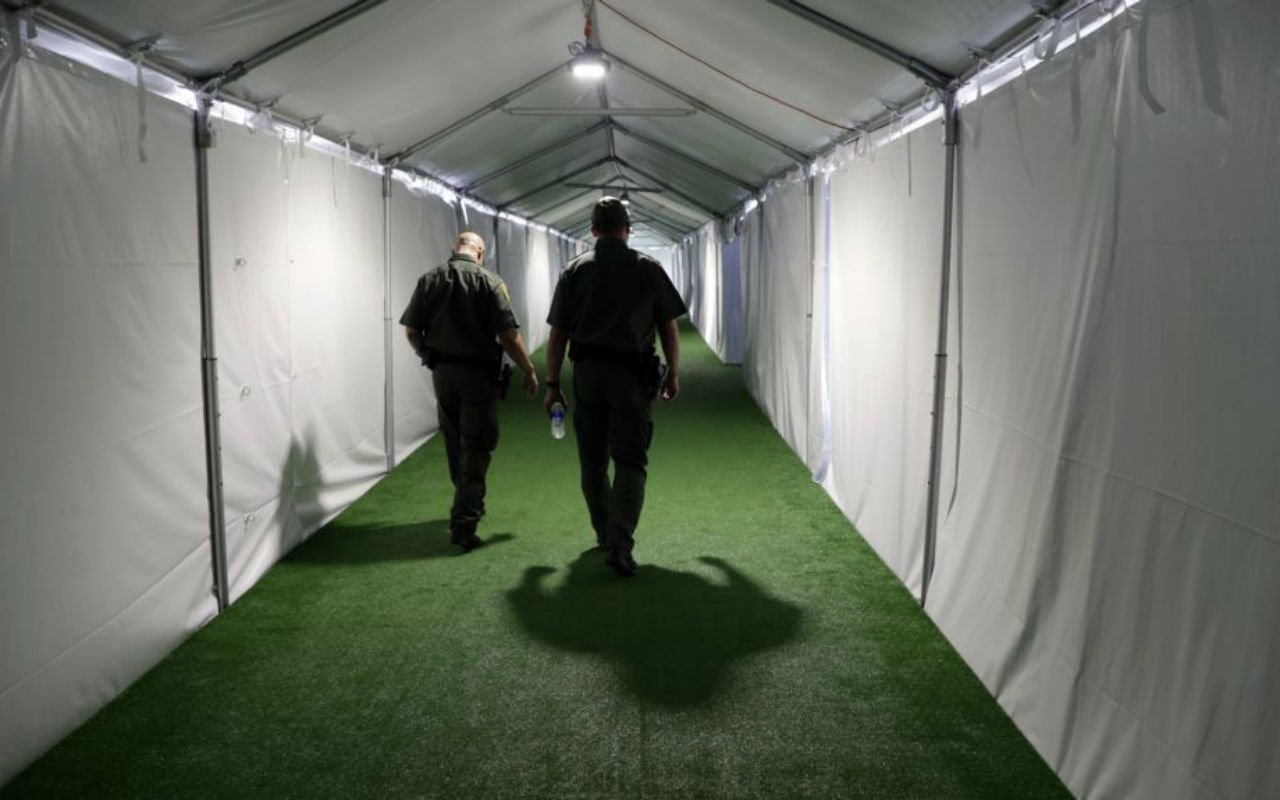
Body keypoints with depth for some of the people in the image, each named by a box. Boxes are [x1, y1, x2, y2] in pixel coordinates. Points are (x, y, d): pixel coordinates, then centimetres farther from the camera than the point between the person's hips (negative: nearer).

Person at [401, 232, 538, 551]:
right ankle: (464, 524, -2)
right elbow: (508, 335, -14)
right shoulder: (489, 281, -10)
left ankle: (467, 504, 36)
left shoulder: (429, 279, 3)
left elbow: (412, 330, 2)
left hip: (442, 372, 4)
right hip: (478, 373, -4)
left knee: (454, 443, 19)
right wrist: (529, 371, -4)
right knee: (476, 448, 1)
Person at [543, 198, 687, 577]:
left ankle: (605, 535, 27)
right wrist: (673, 374, 14)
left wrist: (552, 383, 8)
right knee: (630, 461, -2)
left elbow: (557, 334, 2)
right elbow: (669, 328, 3)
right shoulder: (649, 269, 2)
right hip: (632, 374, -2)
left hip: (586, 373, 2)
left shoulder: (575, 270, 5)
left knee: (592, 462, 14)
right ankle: (620, 545, -15)